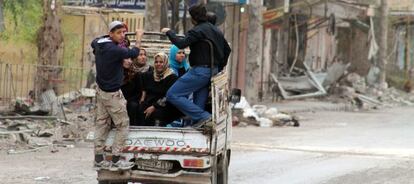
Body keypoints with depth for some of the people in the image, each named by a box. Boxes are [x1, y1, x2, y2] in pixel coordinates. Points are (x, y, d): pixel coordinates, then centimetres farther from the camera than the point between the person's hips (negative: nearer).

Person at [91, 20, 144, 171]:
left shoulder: (98, 44, -1)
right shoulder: (115, 50, -26)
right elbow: (134, 53, -14)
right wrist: (139, 38, 1)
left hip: (101, 90, 8)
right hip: (112, 93, -8)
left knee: (101, 123, 11)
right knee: (122, 125, 2)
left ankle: (99, 158, 13)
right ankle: (115, 160, 3)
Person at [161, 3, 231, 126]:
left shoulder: (197, 31, -12)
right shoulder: (216, 31, 16)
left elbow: (181, 44, -25)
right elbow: (227, 50, 24)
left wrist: (169, 32, -9)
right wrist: (219, 68, 30)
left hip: (200, 70, -9)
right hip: (212, 71, 9)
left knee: (172, 95, -9)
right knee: (199, 103, 11)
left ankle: (203, 116, -16)